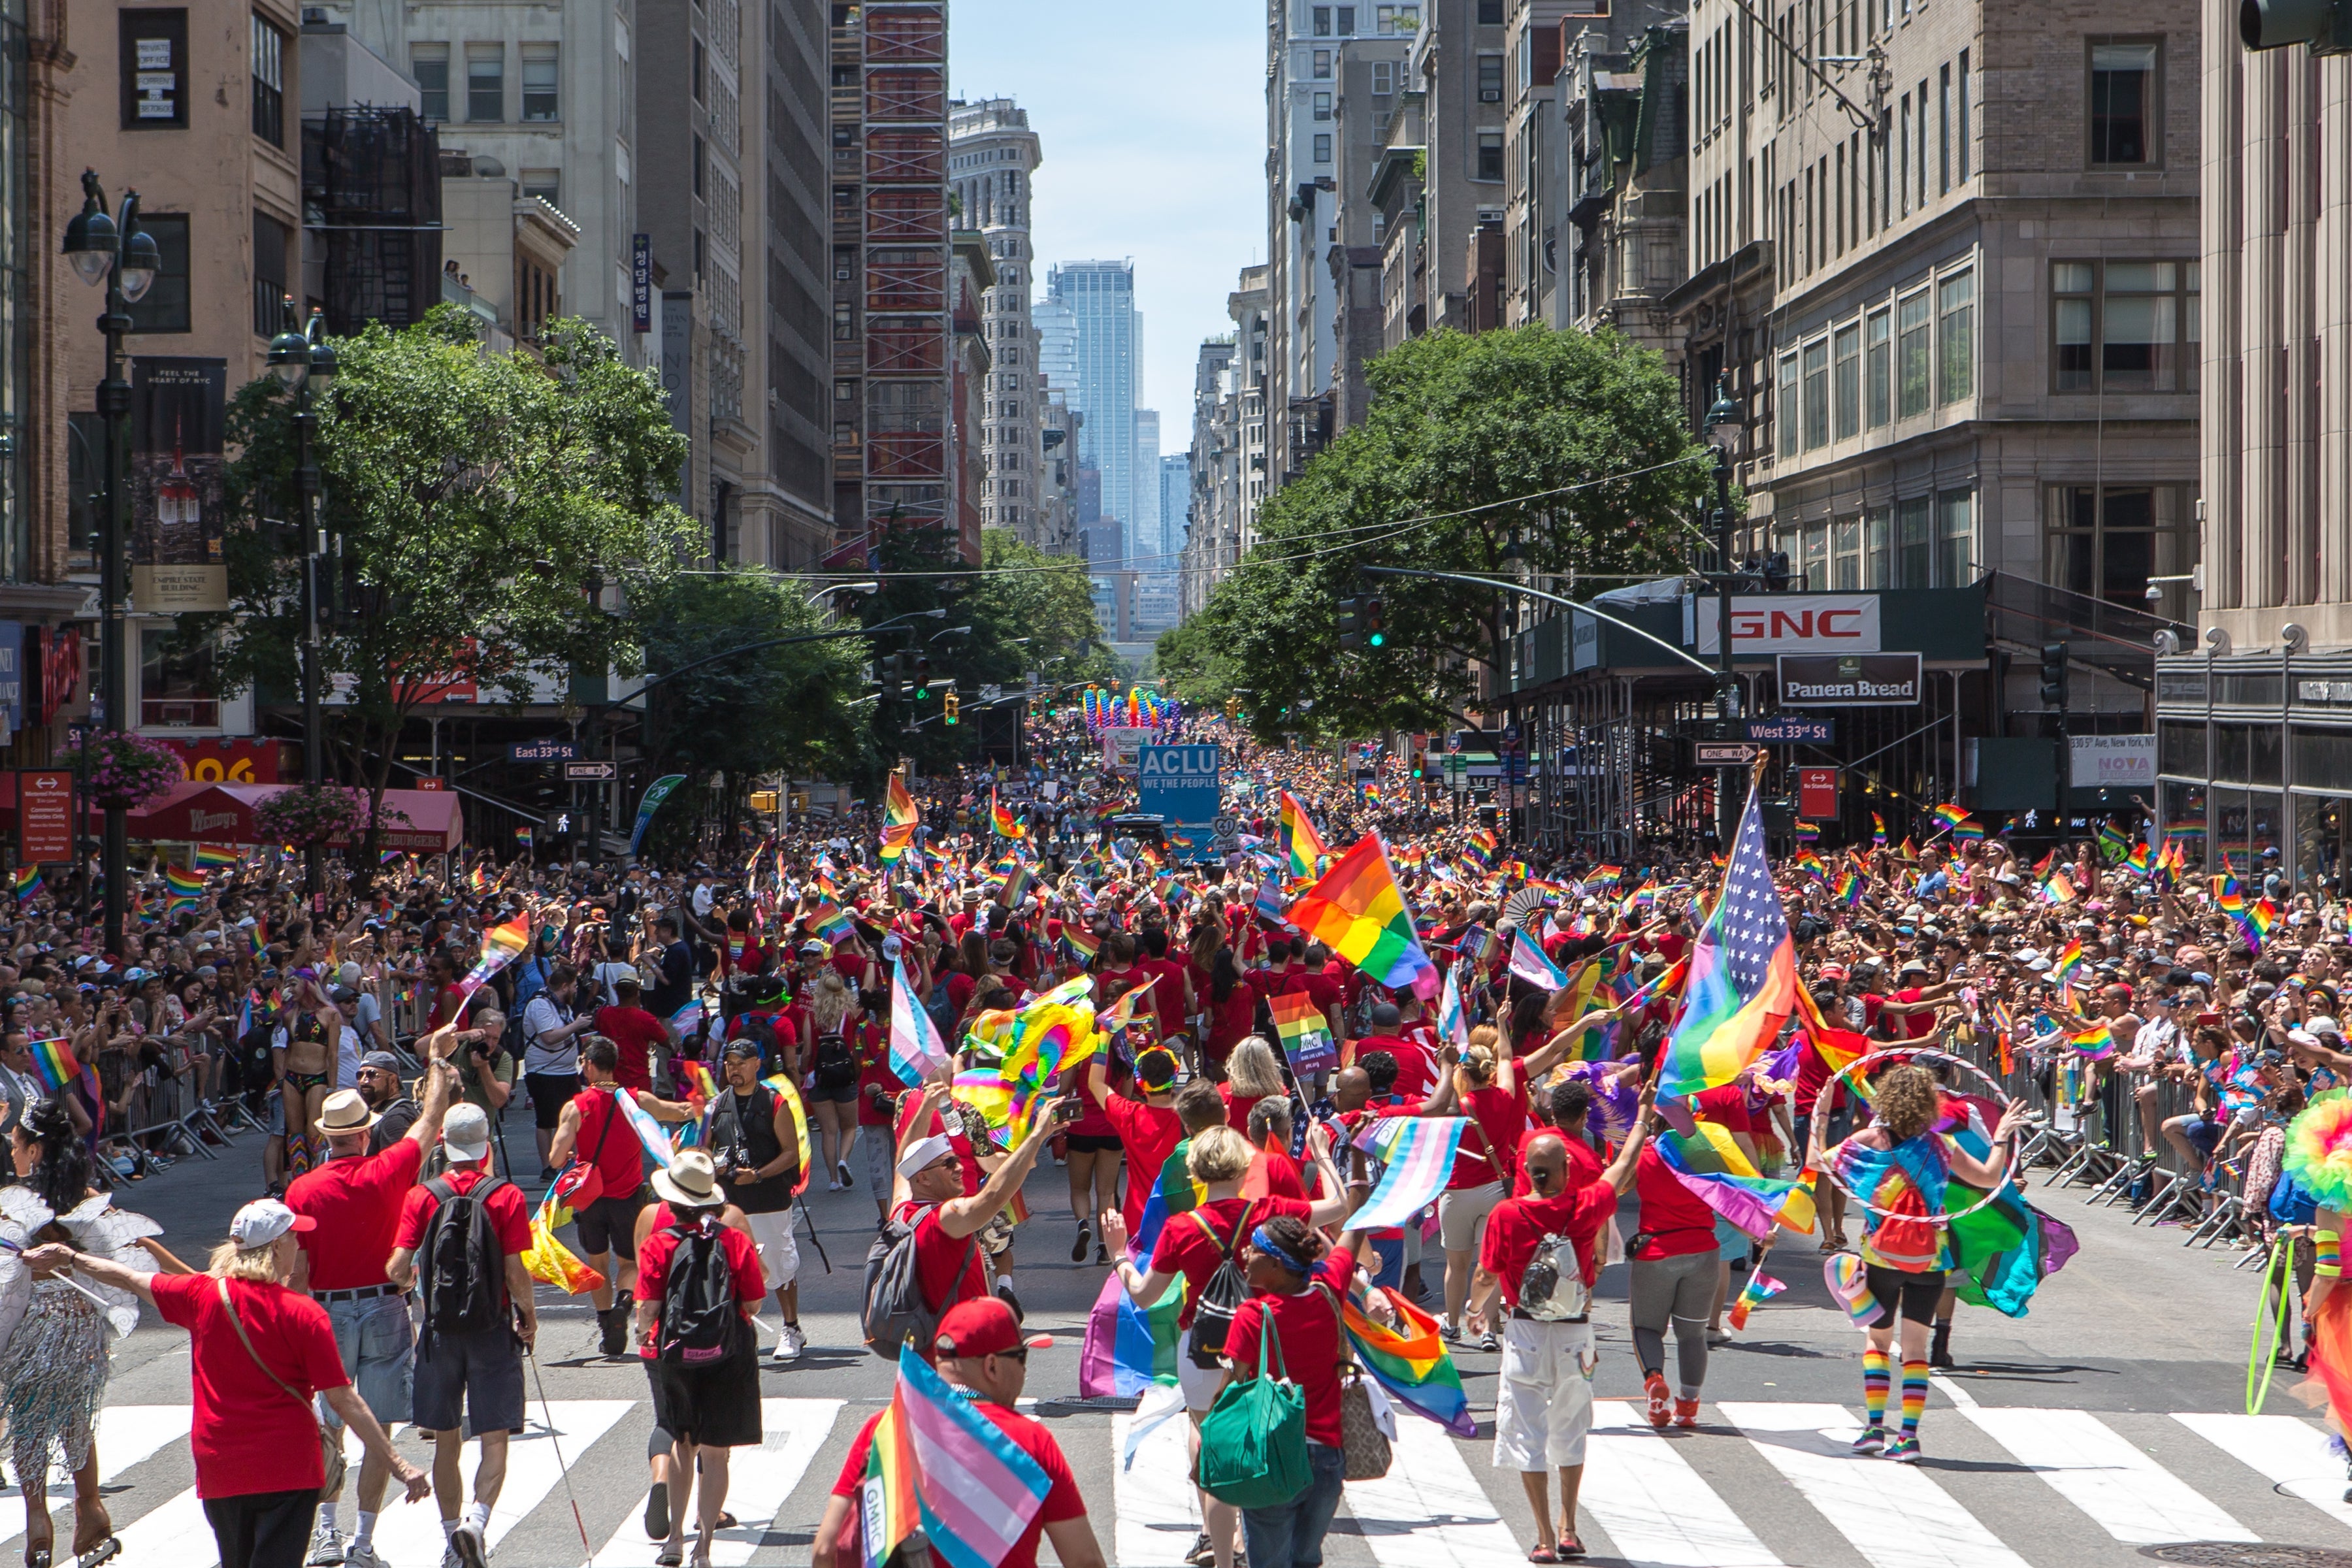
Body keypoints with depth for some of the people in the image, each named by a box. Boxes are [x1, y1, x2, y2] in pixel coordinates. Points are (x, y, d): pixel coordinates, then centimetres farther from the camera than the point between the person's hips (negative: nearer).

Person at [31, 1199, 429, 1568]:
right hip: (288, 1471, -4)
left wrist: (69, 1258, 34)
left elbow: (129, 1279, 16)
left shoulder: (202, 1295, 0)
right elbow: (344, 1401, -13)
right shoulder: (303, 1314, -11)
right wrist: (398, 1465, -9)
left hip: (220, 1474, 4)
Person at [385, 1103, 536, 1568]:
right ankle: (478, 1519, -20)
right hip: (493, 1329, -2)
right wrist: (529, 1313, 6)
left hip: (441, 1331, 2)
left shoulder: (421, 1197, -3)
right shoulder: (506, 1197, -8)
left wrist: (410, 1278, 15)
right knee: (494, 1437, 1)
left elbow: (398, 1271, -8)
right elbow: (516, 1275, -11)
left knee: (446, 1440, 12)